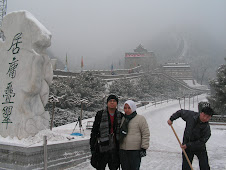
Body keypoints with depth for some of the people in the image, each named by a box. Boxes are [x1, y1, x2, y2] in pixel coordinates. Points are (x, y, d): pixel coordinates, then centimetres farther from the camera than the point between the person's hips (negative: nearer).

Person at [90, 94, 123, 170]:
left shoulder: (121, 116, 4)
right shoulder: (100, 114, -3)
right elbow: (94, 132, -1)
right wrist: (92, 147, -4)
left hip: (115, 148, 2)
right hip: (102, 148, -2)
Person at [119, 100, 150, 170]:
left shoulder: (140, 119, -3)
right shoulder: (122, 119, 12)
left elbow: (146, 134, -5)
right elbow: (118, 133, 21)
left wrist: (144, 148, -9)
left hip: (135, 151, -5)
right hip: (122, 150, 5)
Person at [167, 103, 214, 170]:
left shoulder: (207, 128, -22)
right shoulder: (190, 115, -16)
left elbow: (201, 142, -19)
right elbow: (180, 112, 2)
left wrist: (188, 145, -23)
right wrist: (171, 119, -3)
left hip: (200, 148, -1)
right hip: (187, 146, 1)